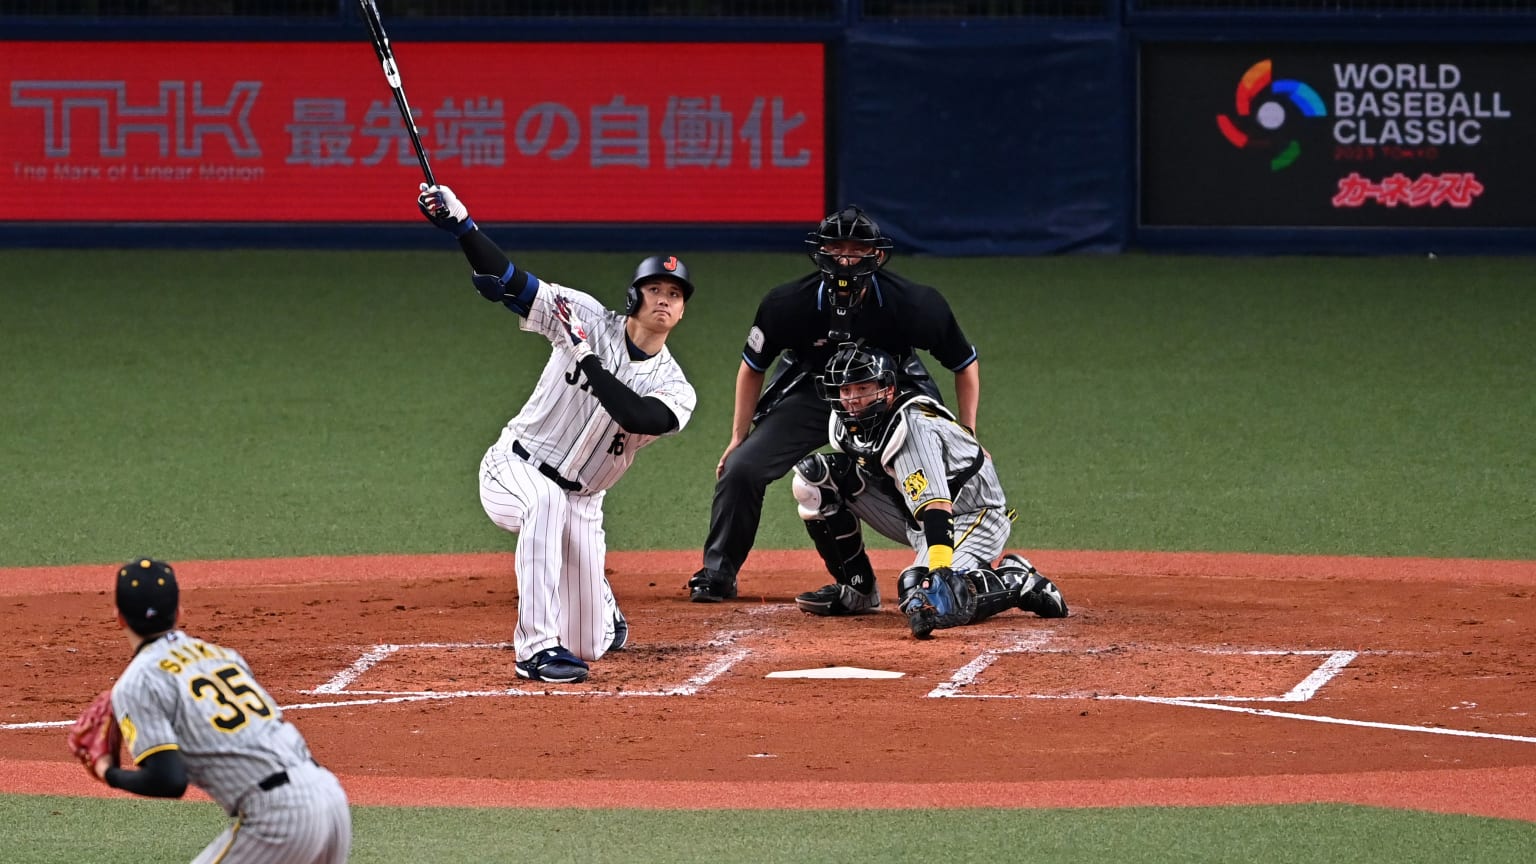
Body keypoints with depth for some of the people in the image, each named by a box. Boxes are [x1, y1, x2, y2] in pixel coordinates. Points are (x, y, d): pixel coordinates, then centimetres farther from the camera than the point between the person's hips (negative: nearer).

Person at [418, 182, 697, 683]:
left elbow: (639, 417, -29)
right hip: (513, 469, -3)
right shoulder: (589, 319, -8)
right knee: (545, 501, -41)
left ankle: (603, 609, 45)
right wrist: (458, 224, -27)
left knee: (589, 646, 4)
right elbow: (507, 282, -15)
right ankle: (537, 647, -40)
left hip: (580, 502, 3)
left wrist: (587, 358, -29)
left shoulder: (675, 391, -7)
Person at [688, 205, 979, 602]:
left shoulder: (913, 304, -27)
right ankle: (717, 575, 6)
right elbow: (753, 367, -4)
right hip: (810, 394, 1)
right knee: (740, 469, -13)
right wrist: (739, 437, -4)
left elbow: (965, 364, -11)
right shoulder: (787, 303, -24)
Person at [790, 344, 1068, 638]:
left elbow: (936, 506, -41)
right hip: (915, 518, 8)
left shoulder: (912, 427, -29)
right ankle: (856, 590, 4)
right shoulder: (845, 424, -5)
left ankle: (1016, 581, -8)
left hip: (974, 517, -8)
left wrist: (938, 571, -52)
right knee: (814, 475, -5)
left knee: (924, 599, -36)